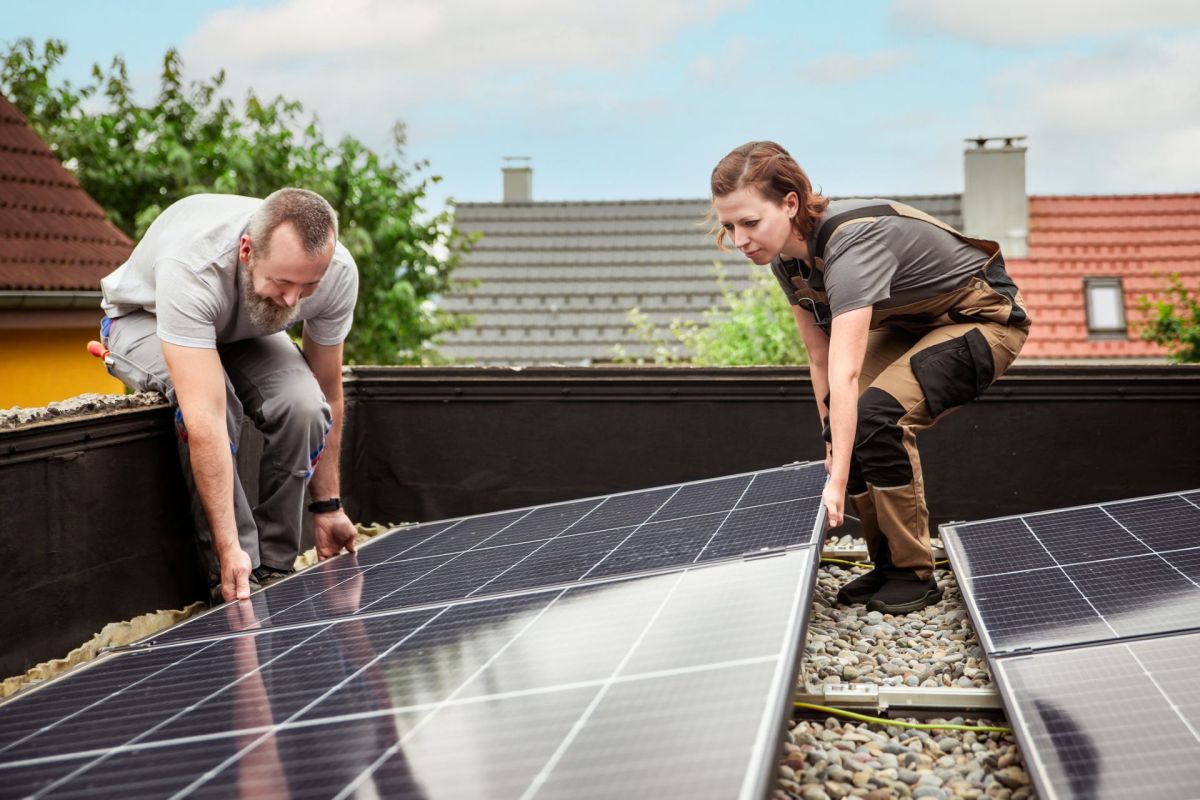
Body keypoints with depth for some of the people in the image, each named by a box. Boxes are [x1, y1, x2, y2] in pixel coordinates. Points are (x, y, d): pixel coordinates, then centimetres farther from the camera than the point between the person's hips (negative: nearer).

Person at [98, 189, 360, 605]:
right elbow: (205, 418, -48)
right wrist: (229, 548, -49)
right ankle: (234, 581, -23)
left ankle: (273, 571, -11)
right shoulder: (190, 269, -44)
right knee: (214, 401, -37)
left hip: (243, 329, 4)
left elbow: (327, 393, -13)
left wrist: (328, 508, -10)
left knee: (302, 403, -29)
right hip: (145, 320, -3)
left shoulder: (337, 272, -28)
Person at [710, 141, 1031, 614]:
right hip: (910, 323, 8)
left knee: (878, 415, -27)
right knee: (844, 425, -10)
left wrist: (838, 482, -46)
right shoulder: (788, 258, -11)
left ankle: (914, 576, -13)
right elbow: (820, 360, -2)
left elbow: (845, 374, -43)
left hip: (981, 321, -8)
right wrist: (833, 443, -5)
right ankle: (886, 566, 6)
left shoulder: (851, 244, -37)